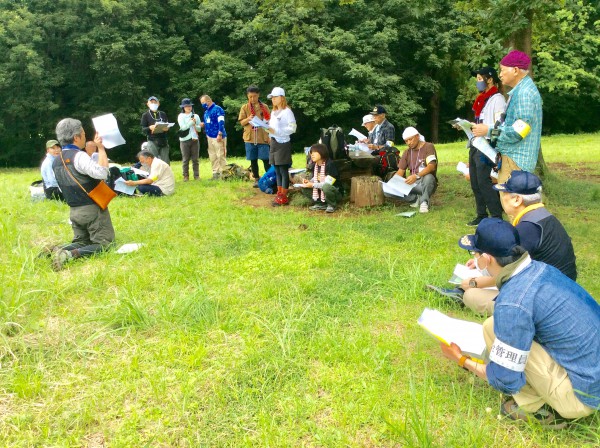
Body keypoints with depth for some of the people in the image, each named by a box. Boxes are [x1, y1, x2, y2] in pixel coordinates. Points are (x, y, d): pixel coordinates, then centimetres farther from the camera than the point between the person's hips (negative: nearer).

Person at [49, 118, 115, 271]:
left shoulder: (56, 161, 9)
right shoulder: (79, 156, -17)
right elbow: (102, 173, -30)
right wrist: (101, 148, -21)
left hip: (74, 211, 8)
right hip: (92, 209, -8)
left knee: (80, 242, 20)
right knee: (103, 244, -3)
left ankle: (55, 250, -7)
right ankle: (70, 255, -25)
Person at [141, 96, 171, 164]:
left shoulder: (163, 114, 16)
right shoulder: (145, 115, 7)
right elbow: (143, 129, 1)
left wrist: (167, 128, -8)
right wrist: (150, 128, -19)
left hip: (164, 141, 3)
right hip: (152, 141, -3)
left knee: (166, 163, 1)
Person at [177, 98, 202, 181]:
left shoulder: (196, 116, 12)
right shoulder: (181, 116, 4)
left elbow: (199, 129, 9)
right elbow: (183, 127, -10)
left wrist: (195, 125, -10)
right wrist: (192, 122, -10)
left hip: (194, 139, 2)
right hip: (184, 140, -2)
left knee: (195, 159, 3)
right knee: (185, 159, 0)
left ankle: (196, 176, 7)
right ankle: (186, 176, 4)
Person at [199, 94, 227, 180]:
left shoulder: (217, 109, -8)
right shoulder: (206, 112, 18)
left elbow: (221, 122, -16)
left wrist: (220, 134, -22)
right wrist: (203, 124, 5)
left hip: (218, 137, -9)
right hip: (210, 137, 9)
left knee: (220, 156, -7)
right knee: (212, 157, 9)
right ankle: (215, 174, 15)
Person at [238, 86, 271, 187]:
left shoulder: (264, 107, 3)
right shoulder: (244, 108, 4)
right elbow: (241, 122, 3)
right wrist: (248, 119, -19)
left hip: (263, 137, -1)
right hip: (250, 138, 1)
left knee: (266, 159, -1)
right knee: (253, 160, 7)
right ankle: (256, 179, 18)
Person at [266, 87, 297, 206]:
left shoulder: (287, 111, -8)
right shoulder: (273, 112, 17)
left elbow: (292, 128, -15)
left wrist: (275, 131, -19)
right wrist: (267, 127, -1)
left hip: (283, 143, -8)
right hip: (274, 142, 8)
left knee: (283, 170, -5)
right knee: (277, 171, 10)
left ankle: (284, 197, -2)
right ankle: (279, 194, 17)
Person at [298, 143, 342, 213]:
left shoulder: (330, 164, -21)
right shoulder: (315, 165, 2)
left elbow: (328, 183, -25)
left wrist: (313, 185, -23)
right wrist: (309, 182, -10)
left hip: (335, 193, -7)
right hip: (320, 192, 7)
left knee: (326, 187, -39)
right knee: (305, 189, -8)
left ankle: (332, 205, -11)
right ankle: (321, 204, 5)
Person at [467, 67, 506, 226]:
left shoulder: (497, 98, -5)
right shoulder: (482, 99, 20)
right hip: (475, 145, 9)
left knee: (484, 181, -11)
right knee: (475, 182, 8)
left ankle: (497, 217, -5)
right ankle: (481, 215, 16)